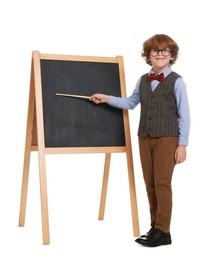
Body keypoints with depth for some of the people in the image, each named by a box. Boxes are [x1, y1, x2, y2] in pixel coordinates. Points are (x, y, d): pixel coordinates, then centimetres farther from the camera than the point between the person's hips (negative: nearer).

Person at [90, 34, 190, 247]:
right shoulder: (143, 80, 11)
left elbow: (184, 116, -5)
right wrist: (107, 98, 15)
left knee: (162, 183, -3)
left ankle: (163, 232, 6)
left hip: (167, 139, -5)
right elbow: (130, 103, 24)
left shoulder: (176, 81, -5)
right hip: (145, 138, 5)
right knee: (149, 183, 8)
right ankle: (155, 226, 20)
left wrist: (182, 145, -9)